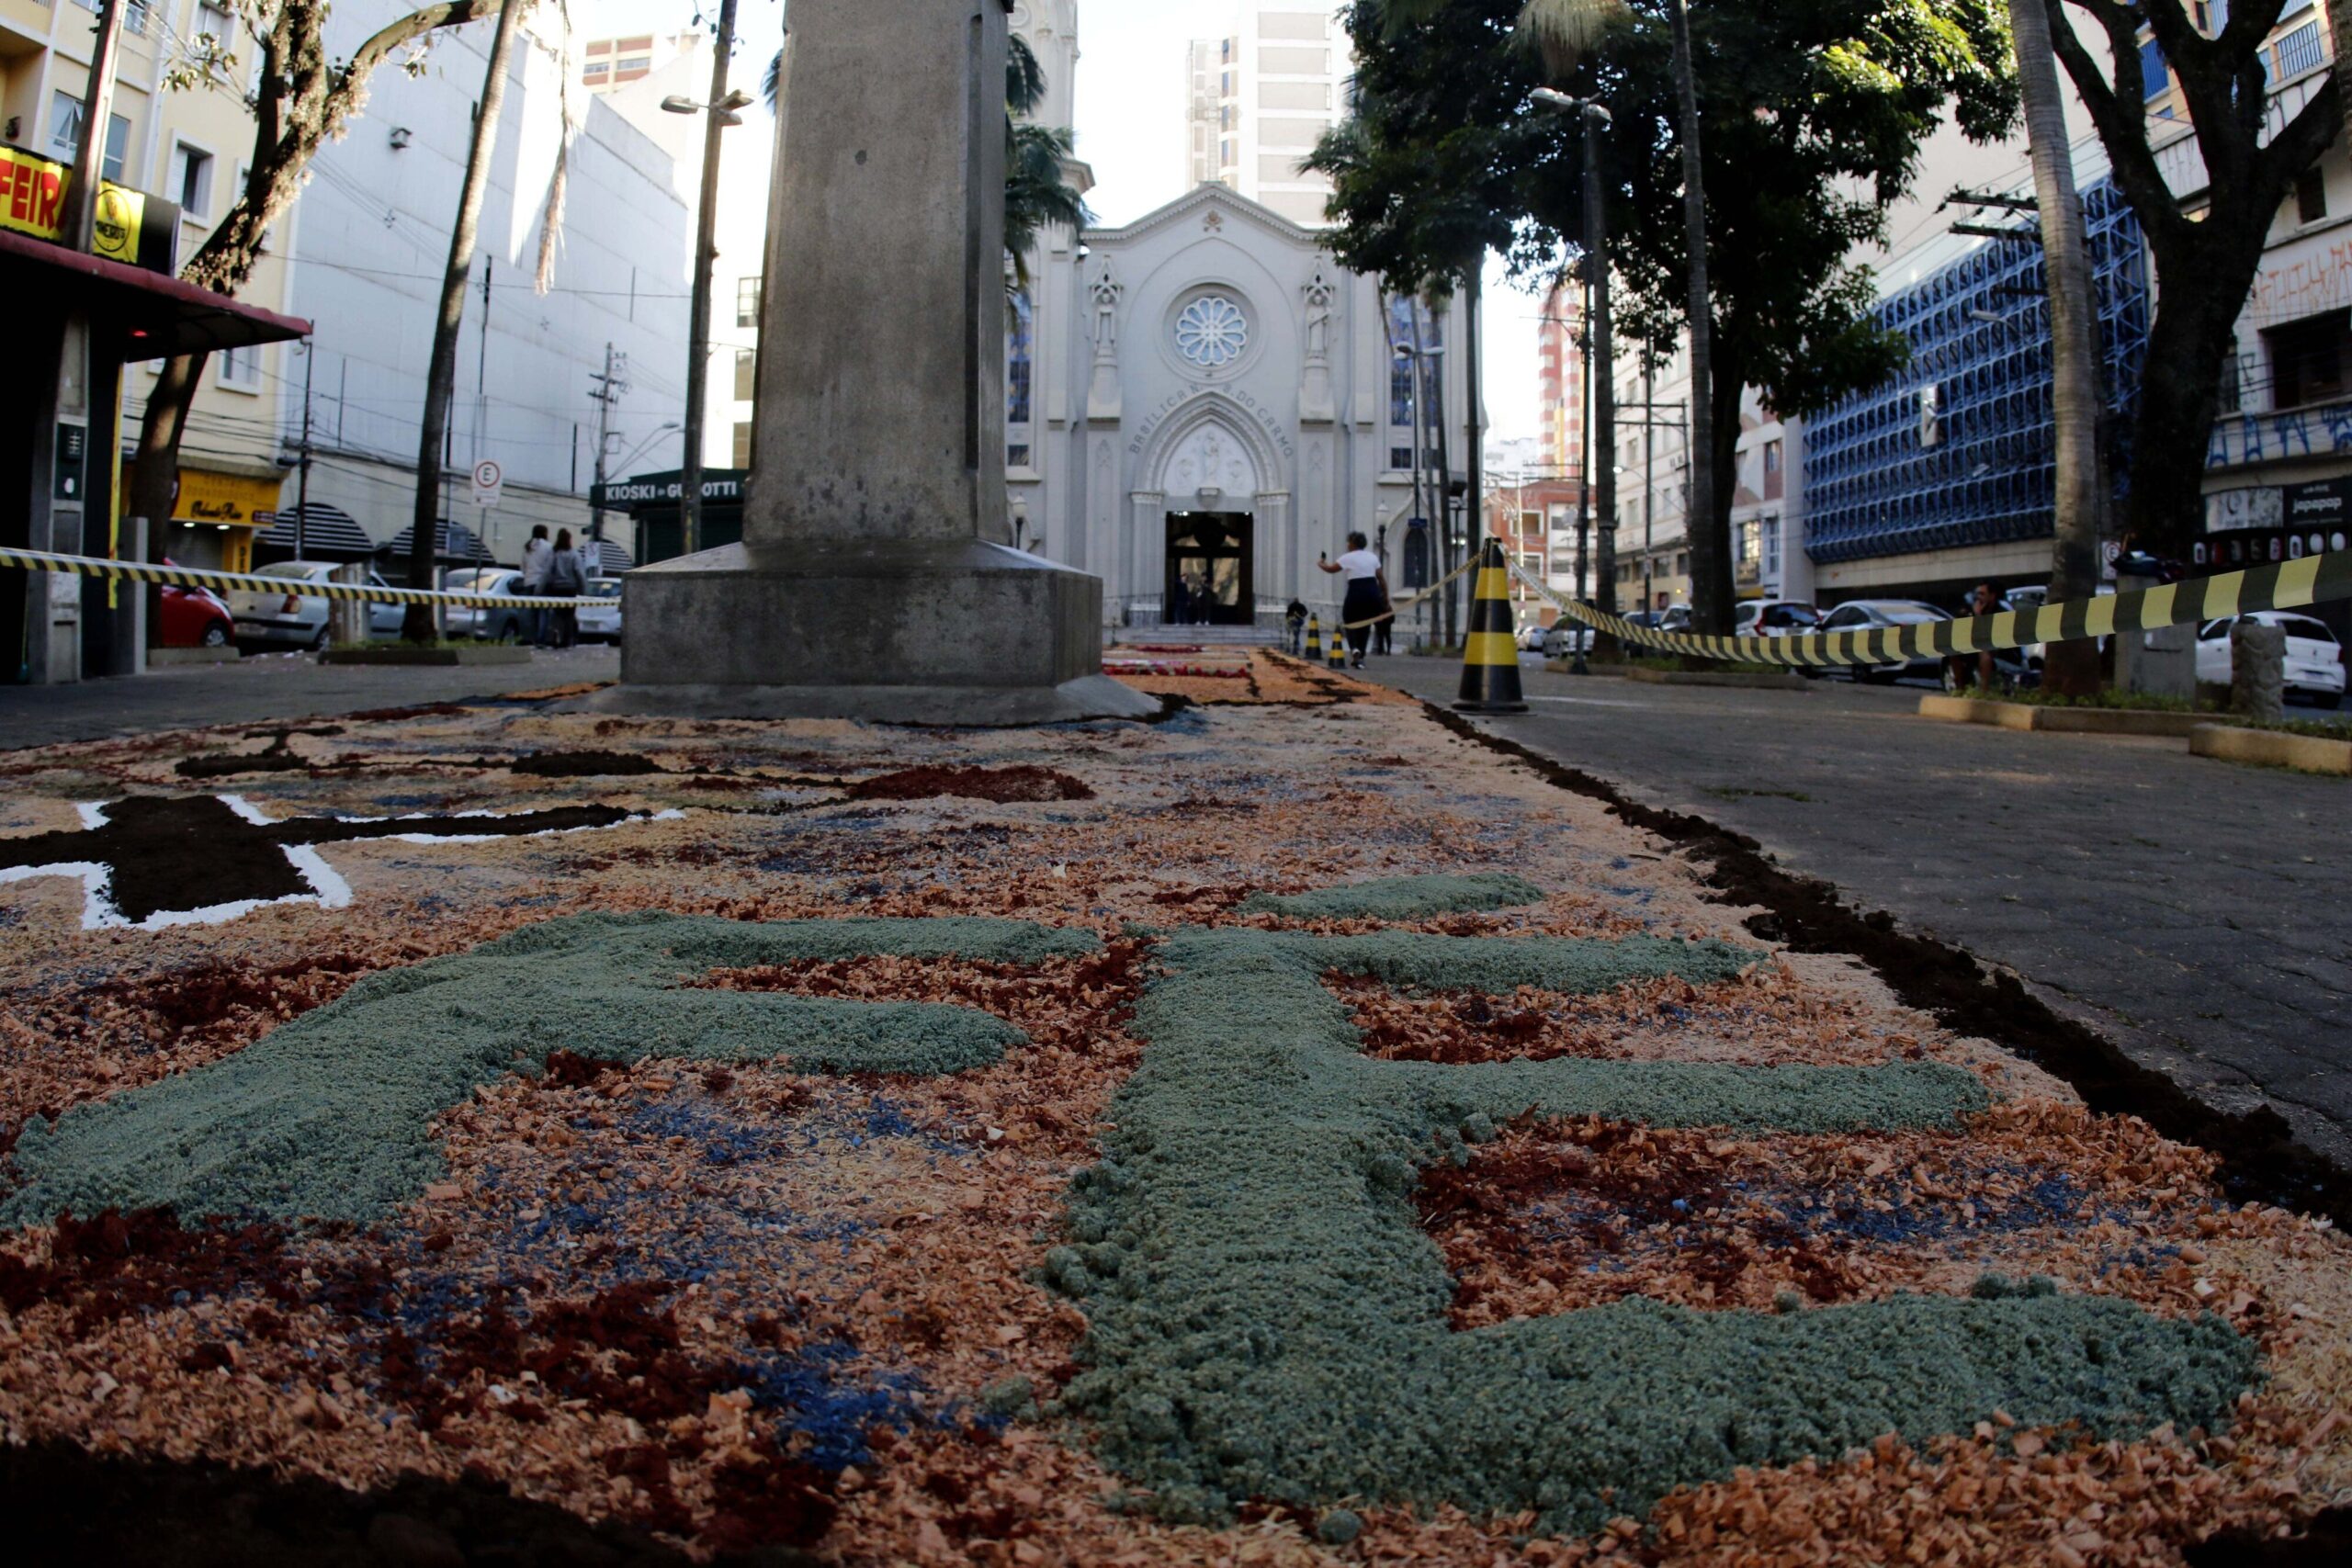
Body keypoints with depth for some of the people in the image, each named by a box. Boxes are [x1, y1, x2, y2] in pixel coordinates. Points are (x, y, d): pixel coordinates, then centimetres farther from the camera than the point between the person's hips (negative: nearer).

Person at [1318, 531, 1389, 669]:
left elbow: (1331, 569, 10)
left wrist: (1321, 564, 31)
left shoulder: (1348, 558, 0)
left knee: (1350, 622, 11)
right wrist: (1386, 599, 17)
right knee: (1365, 624, 16)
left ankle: (1354, 648, -17)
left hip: (1356, 592, -4)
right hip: (1373, 592, 4)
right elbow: (1382, 579, 12)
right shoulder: (1373, 557, 13)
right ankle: (1360, 657, 14)